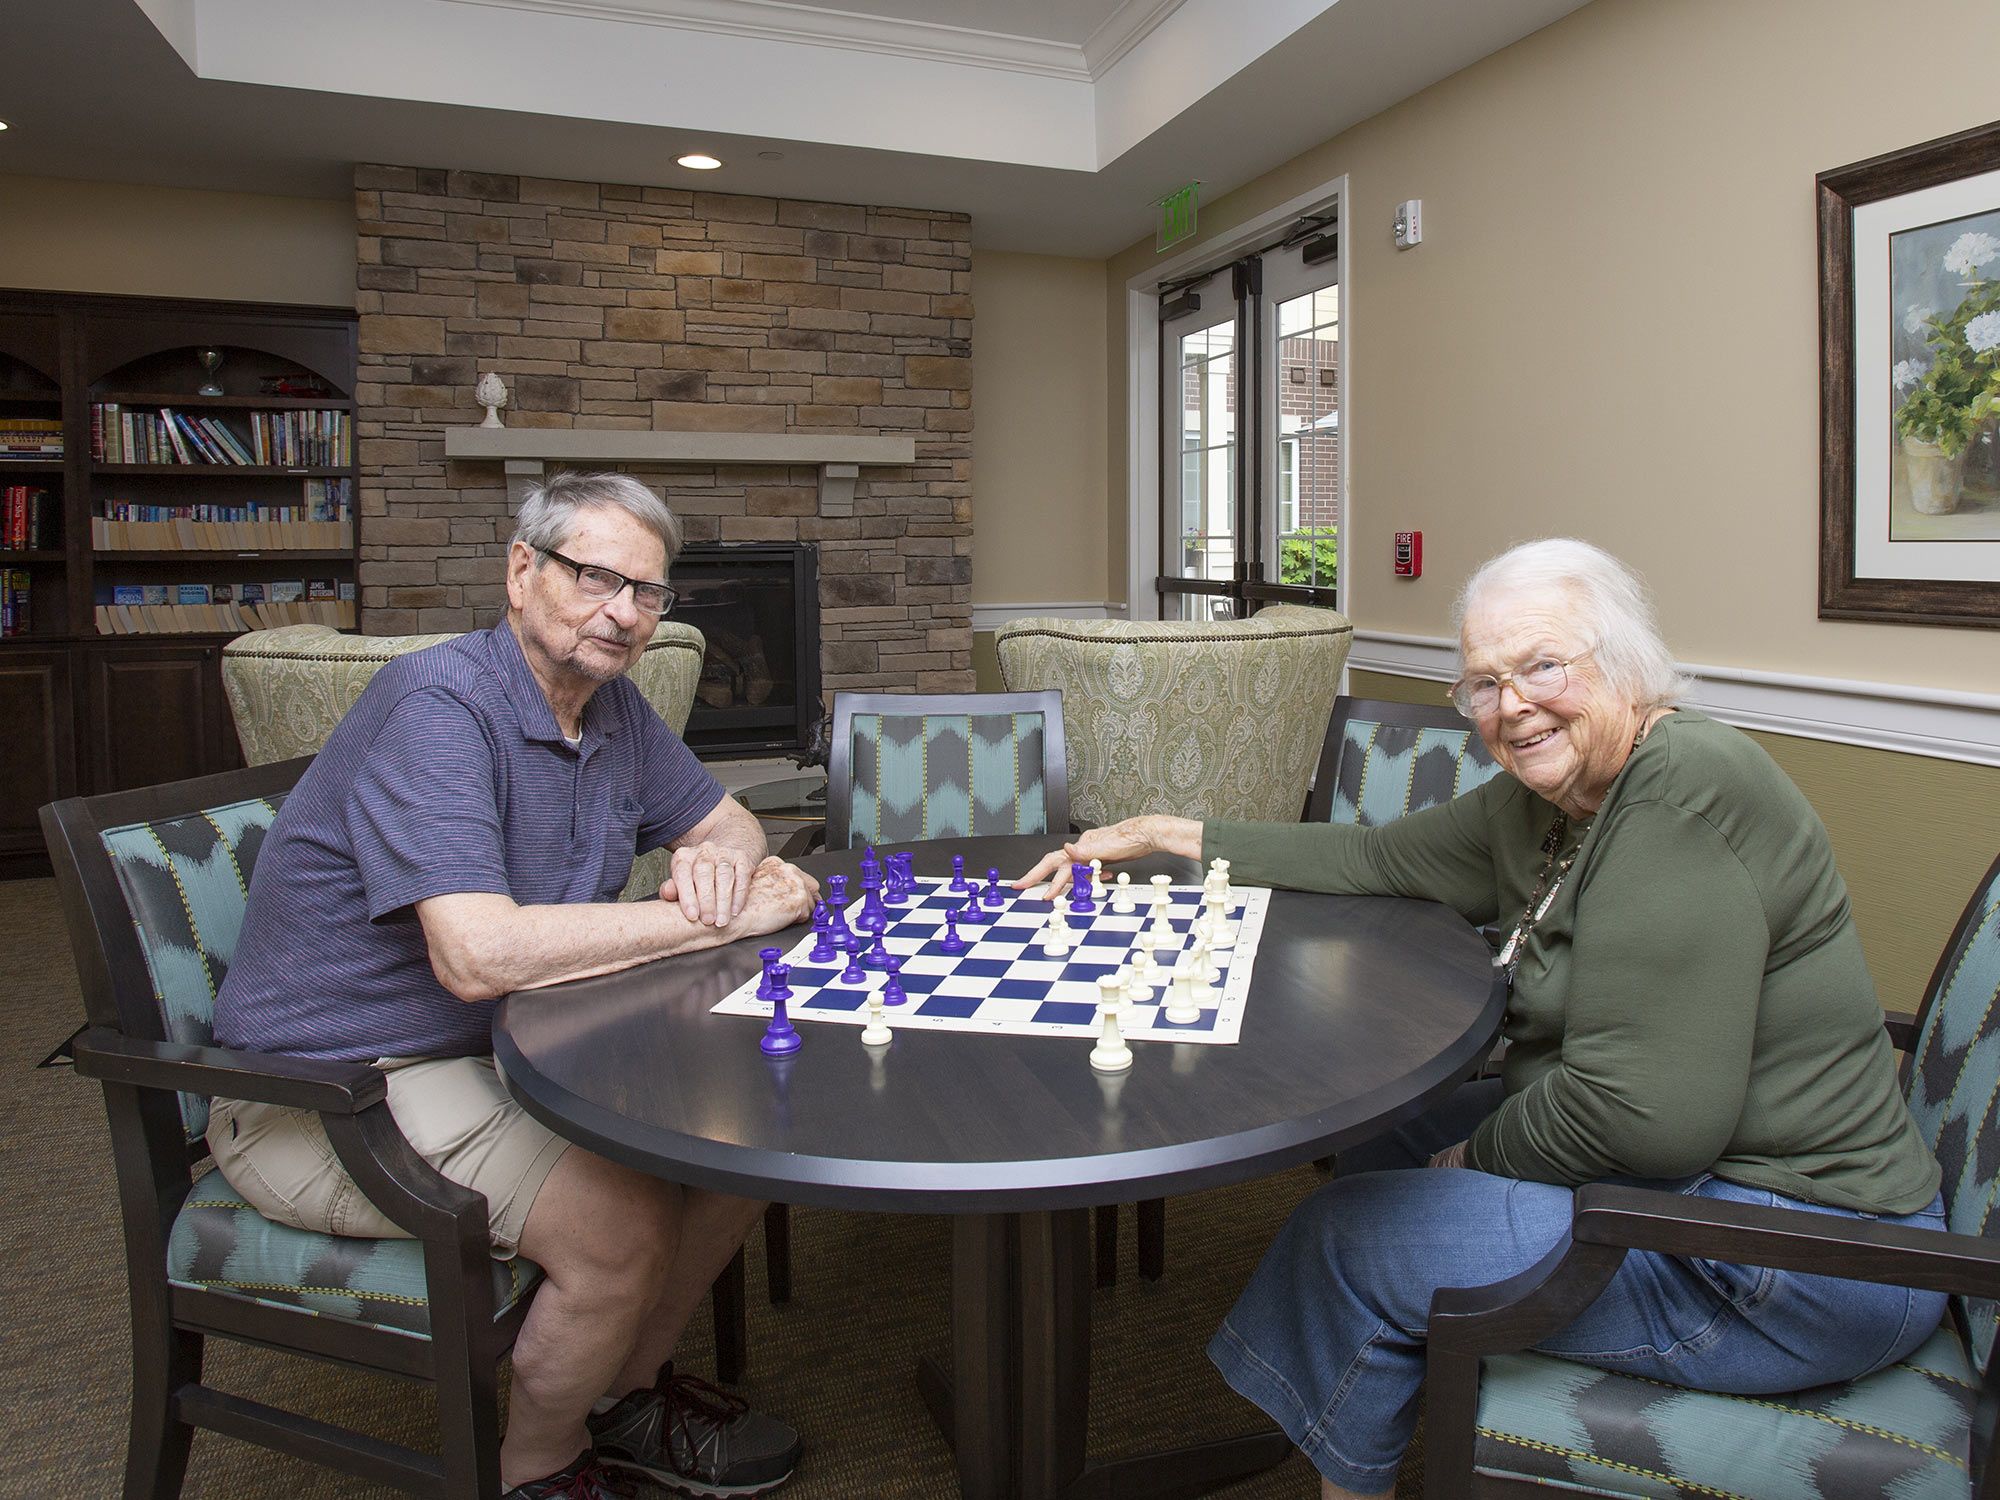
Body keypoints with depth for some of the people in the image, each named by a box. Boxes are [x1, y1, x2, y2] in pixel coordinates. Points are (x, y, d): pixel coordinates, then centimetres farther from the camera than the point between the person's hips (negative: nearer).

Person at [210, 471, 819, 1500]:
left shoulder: (609, 704, 3)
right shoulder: (439, 705, -24)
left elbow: (729, 823, 15)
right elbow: (478, 954, -35)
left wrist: (720, 860, -12)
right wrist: (712, 917, -27)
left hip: (507, 1048, 9)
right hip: (332, 1096, -8)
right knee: (624, 1223, -25)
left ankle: (626, 1390, 20)